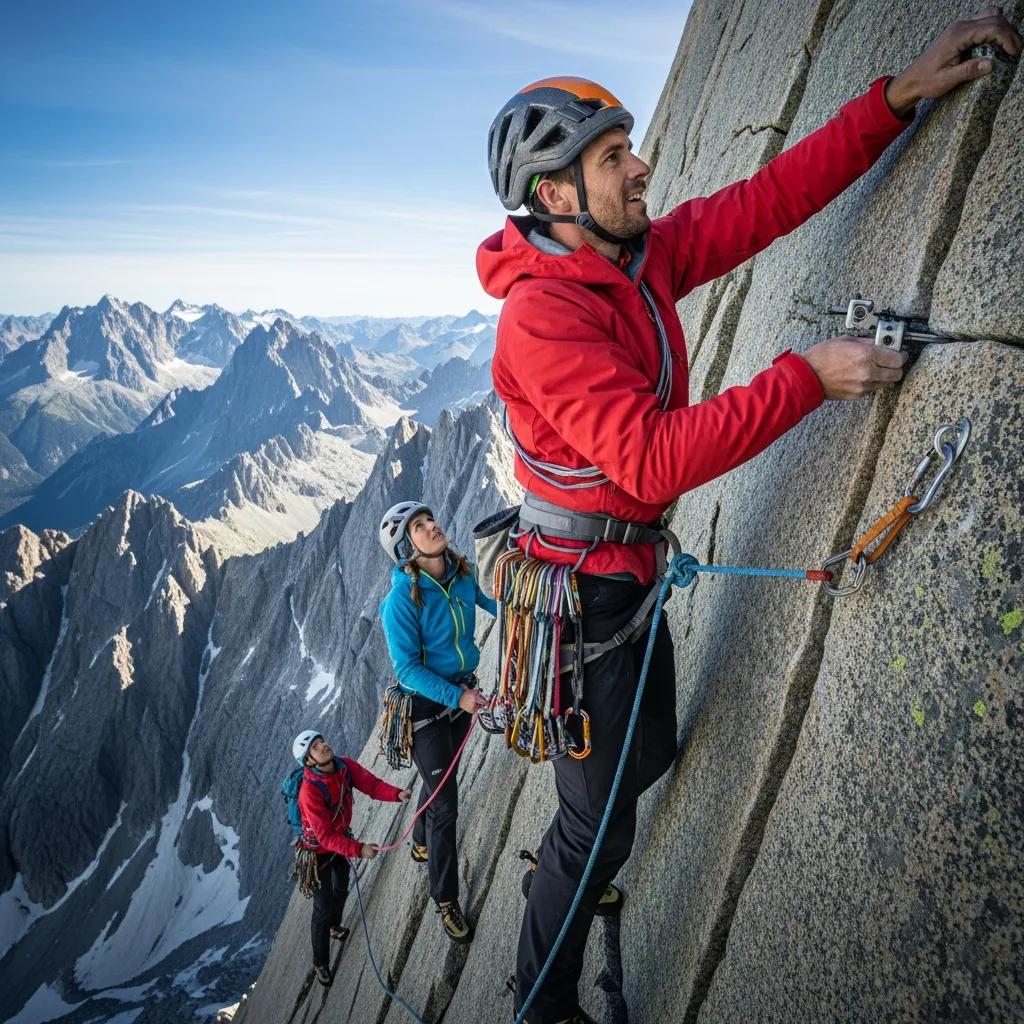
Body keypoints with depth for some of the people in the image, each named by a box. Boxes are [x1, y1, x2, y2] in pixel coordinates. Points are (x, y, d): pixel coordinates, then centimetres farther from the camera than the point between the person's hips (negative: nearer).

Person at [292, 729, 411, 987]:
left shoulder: (345, 766, -19)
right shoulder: (310, 790, -38)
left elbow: (371, 784, -22)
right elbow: (325, 836, -36)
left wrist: (398, 794, -39)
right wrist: (358, 849, -43)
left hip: (341, 840, 7)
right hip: (318, 852, -6)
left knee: (341, 890, 27)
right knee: (323, 907, 2)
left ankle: (334, 926, 58)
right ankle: (320, 963, 26)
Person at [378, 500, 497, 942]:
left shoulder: (462, 573, -9)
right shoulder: (401, 599, -26)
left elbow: (495, 603, 6)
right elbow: (407, 669, -23)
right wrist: (457, 696, -29)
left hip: (461, 692, 6)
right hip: (424, 704, -6)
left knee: (440, 778, 27)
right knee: (445, 804, 0)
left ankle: (422, 845, 55)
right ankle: (446, 901, 19)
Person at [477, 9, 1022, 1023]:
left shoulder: (647, 253, 0)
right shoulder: (541, 314, -25)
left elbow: (768, 198, 3)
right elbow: (656, 458, -32)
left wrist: (898, 94, -4)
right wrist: (805, 378, -28)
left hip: (632, 567, 9)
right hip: (582, 585, -8)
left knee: (649, 754, 26)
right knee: (598, 826, 7)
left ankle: (571, 870, 55)